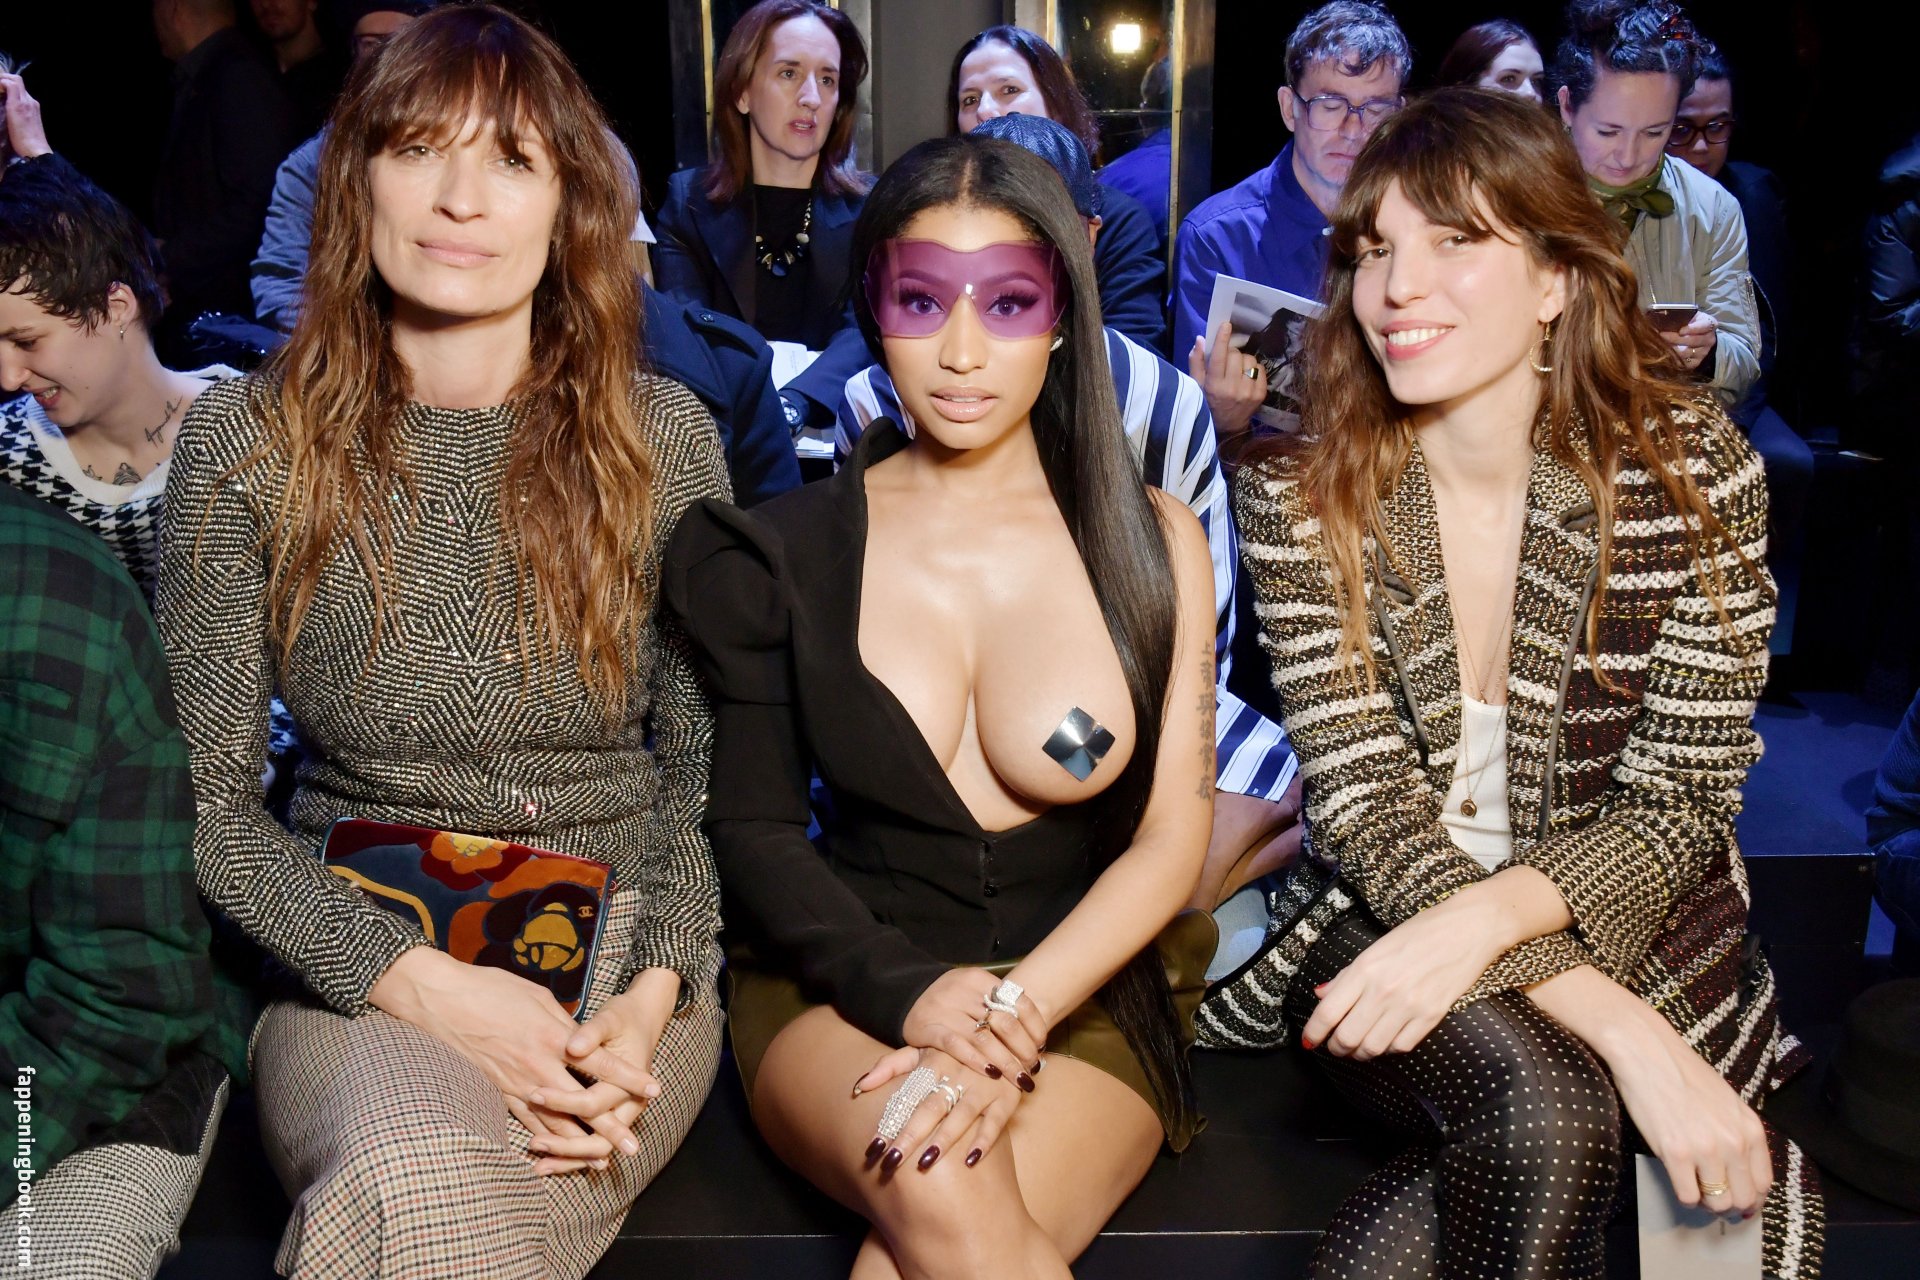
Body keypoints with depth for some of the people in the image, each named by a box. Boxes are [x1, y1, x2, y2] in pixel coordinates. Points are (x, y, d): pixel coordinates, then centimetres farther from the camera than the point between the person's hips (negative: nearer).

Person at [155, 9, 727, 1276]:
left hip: (624, 955, 0)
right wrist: (421, 982, -15)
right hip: (355, 966, 0)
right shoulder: (249, 441, -1)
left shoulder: (663, 437, 1)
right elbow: (206, 795, -1)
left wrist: (654, 993, -12)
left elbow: (712, 756, 5)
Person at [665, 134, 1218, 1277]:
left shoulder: (1152, 540, 3)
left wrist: (1019, 1012, -18)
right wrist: (907, 994, -14)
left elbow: (1171, 840, -1)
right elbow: (754, 825, 4)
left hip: (1086, 988, 0)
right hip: (845, 979, 1)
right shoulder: (787, 552, 4)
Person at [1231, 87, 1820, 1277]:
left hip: (1640, 938, 0)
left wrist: (1479, 921, -29)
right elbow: (1369, 807, -13)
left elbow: (1676, 802, -9)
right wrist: (1621, 1030, -25)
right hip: (1388, 935, 0)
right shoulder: (1299, 495, -10)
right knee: (1545, 1107, -32)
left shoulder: (1692, 465, -10)